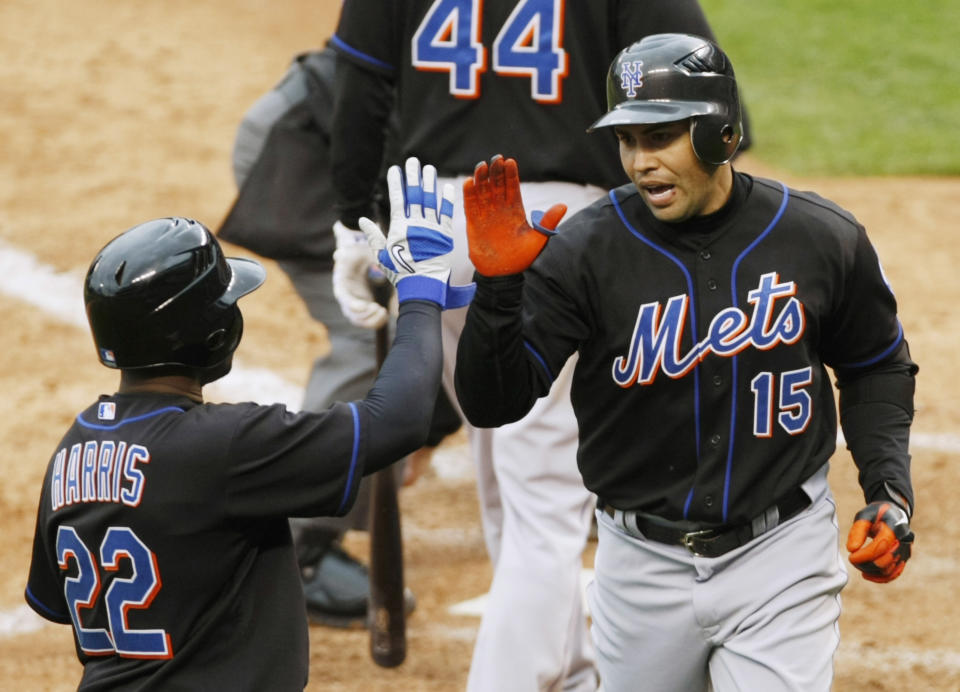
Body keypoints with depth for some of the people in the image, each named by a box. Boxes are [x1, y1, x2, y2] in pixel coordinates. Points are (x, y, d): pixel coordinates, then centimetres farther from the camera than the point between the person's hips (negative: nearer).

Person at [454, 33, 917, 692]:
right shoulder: (585, 249, -11)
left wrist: (890, 490, -2)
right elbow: (493, 404, -14)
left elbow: (875, 367, 11)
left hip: (781, 556, -1)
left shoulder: (823, 238, -7)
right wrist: (497, 285, -29)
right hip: (644, 563, 1)